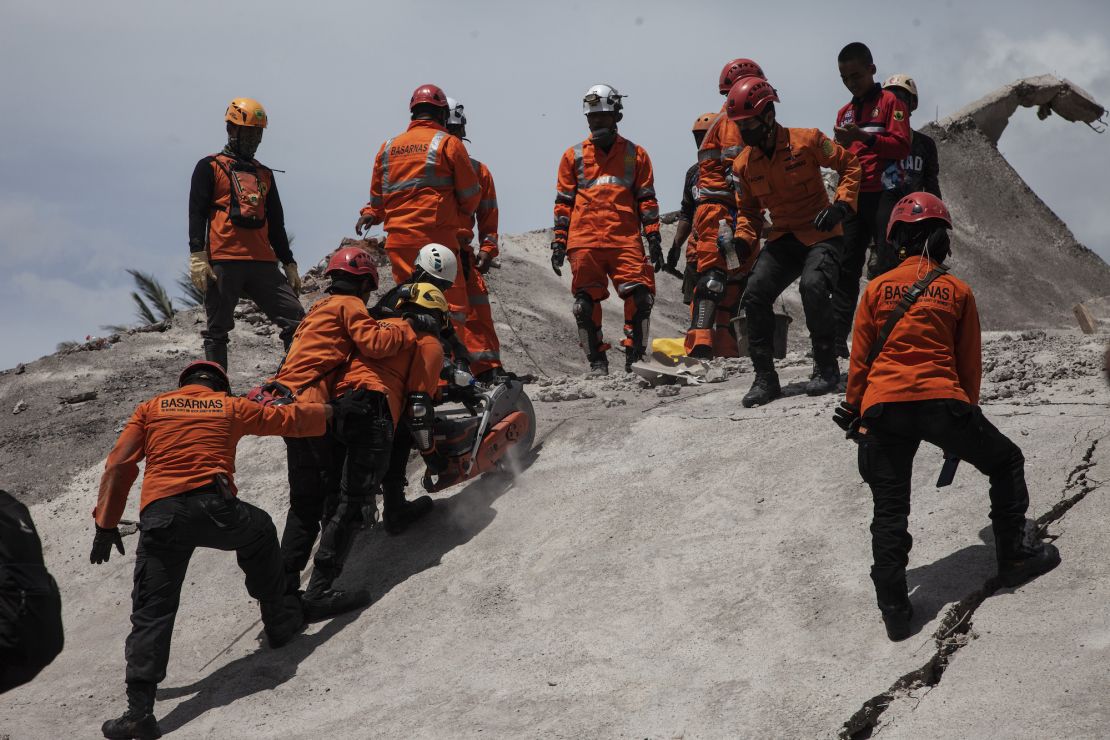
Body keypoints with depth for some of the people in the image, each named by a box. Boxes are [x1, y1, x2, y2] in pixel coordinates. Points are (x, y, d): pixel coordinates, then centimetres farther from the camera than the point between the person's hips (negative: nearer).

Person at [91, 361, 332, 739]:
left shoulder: (151, 408, 21)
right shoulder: (232, 406, 21)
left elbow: (119, 465, 13)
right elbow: (290, 419, 31)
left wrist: (106, 523, 15)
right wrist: (329, 411, 50)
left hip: (158, 515, 0)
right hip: (213, 505, 0)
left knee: (152, 612, 1)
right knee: (260, 532, 33)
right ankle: (278, 620, 43)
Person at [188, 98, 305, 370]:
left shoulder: (264, 175, 24)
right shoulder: (210, 168, 7)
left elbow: (276, 223, 26)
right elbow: (197, 214, -1)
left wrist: (289, 264, 20)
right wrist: (197, 257, -13)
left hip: (262, 263, 5)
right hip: (223, 263, -5)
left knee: (295, 319, -6)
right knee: (217, 331, -1)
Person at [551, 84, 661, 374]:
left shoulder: (635, 154, 14)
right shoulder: (574, 156, 14)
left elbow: (647, 199, 12)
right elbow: (564, 202, 14)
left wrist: (654, 239, 5)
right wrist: (559, 242, 8)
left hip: (625, 240, -1)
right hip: (585, 241, 1)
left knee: (640, 298, -13)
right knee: (586, 303, -1)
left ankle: (635, 357, -3)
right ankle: (597, 361, 9)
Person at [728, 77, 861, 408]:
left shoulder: (806, 141, -13)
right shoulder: (744, 164, 1)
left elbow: (850, 165, -3)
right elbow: (748, 210, 14)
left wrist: (841, 205, -16)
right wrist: (742, 240, -5)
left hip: (820, 235, -5)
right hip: (782, 240, 5)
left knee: (812, 287, -31)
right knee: (755, 294, -16)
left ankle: (826, 368, -12)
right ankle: (765, 377, -6)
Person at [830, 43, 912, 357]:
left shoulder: (890, 102, 1)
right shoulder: (845, 112, 21)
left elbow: (902, 146, -10)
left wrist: (865, 137, -20)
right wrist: (840, 147, 0)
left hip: (884, 195, -6)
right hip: (853, 197, 6)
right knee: (847, 268, 1)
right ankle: (837, 338, -1)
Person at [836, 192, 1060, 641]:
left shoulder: (877, 289, 10)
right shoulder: (957, 291, 9)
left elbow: (859, 359, 11)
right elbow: (970, 365, 13)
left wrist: (854, 412, 21)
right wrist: (967, 415, 24)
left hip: (882, 406, 1)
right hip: (940, 401, -1)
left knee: (890, 509, 7)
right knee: (1006, 461, 22)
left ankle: (893, 609, 0)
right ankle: (1013, 557, 21)